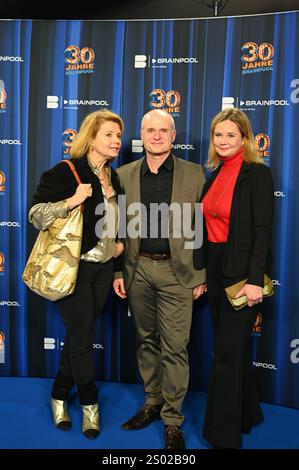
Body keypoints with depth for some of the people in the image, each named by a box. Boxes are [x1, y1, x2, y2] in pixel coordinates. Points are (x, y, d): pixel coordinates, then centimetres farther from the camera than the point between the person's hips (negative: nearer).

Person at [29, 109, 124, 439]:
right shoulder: (65, 172, -12)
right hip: (73, 269, -6)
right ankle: (90, 403, 26)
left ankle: (59, 396, 34)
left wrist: (119, 242, 6)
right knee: (83, 338, 5)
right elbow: (35, 215, -17)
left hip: (102, 269, 7)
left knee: (78, 335, 15)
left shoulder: (114, 178, 9)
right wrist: (72, 200, -29)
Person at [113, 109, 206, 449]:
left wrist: (201, 276, -3)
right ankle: (152, 402, 34)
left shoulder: (194, 174, -1)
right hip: (137, 269, 3)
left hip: (176, 271, -2)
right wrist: (117, 272, 3)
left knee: (174, 348, 1)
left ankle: (172, 420, 18)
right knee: (146, 341, 15)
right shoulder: (124, 175, 6)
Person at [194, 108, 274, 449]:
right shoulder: (215, 175, 11)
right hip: (215, 269, 7)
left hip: (241, 271, -7)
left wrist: (255, 280, -22)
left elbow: (262, 230, -16)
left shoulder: (257, 174, -10)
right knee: (236, 346, 19)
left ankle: (224, 433, 17)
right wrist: (200, 272, 10)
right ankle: (246, 414, 39)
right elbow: (209, 226, 11)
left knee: (227, 353, 0)